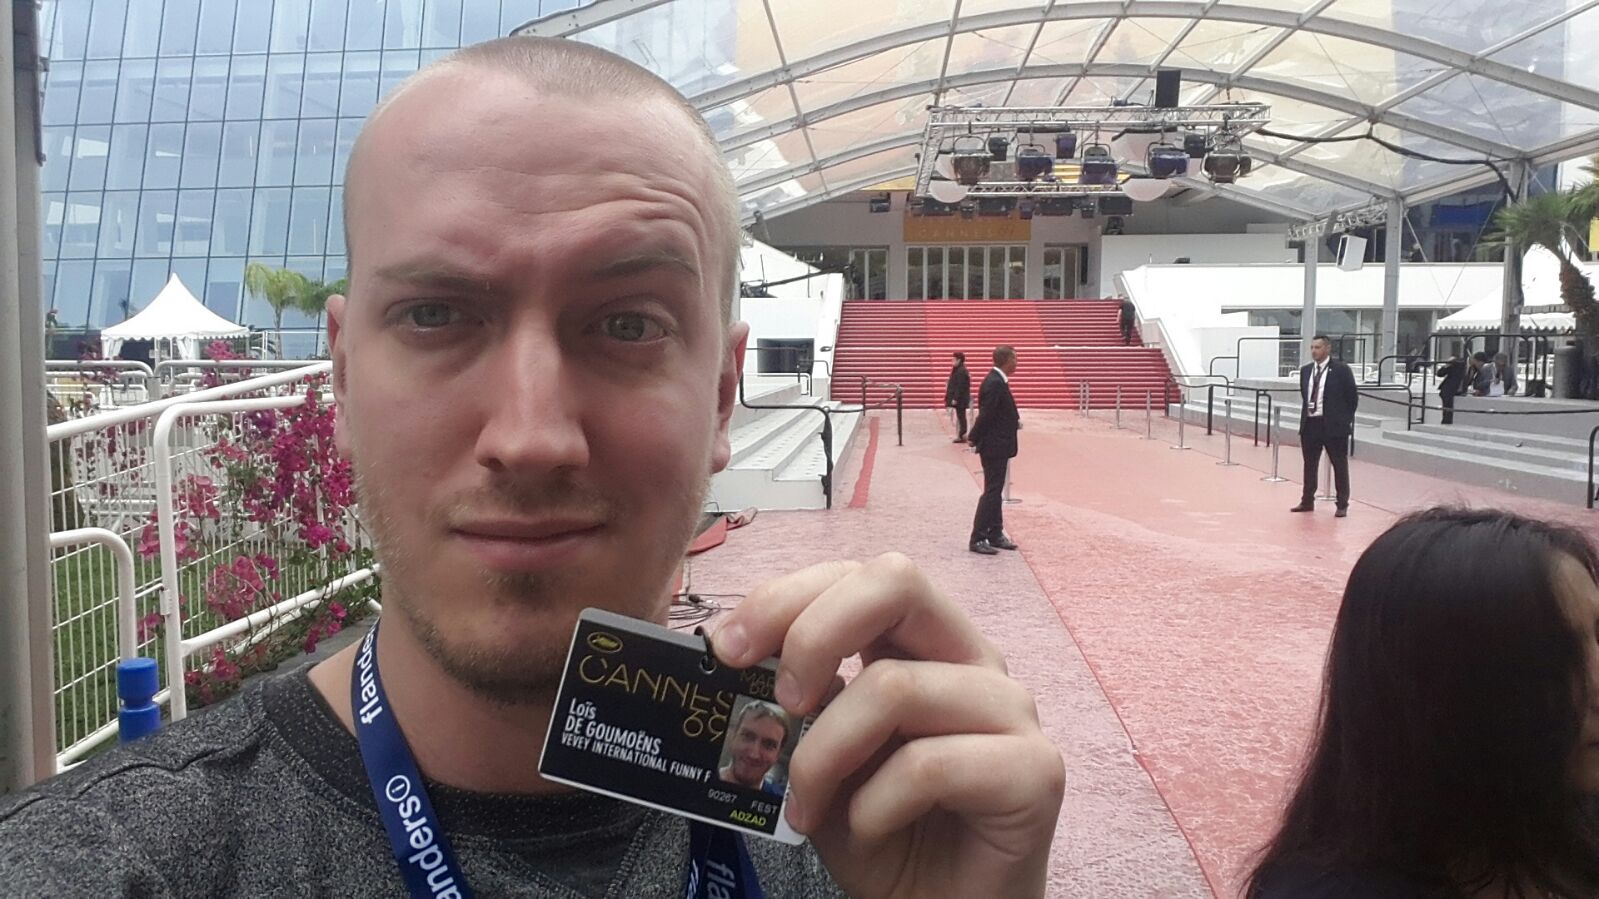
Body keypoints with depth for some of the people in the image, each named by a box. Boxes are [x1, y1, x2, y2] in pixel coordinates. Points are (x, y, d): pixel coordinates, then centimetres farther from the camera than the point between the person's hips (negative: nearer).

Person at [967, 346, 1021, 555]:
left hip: (998, 445, 10)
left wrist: (1015, 422, 6)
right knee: (992, 492, -6)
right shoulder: (995, 383, -20)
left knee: (995, 491, 15)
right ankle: (978, 539, -2)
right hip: (994, 446, -10)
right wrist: (974, 437, -12)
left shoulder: (997, 381, 12)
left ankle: (995, 535, 24)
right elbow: (986, 414, -21)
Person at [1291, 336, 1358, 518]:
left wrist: (1345, 419, -3)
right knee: (1309, 465, 12)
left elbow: (1353, 396, -3)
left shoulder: (1341, 370, -7)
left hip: (1333, 425, -5)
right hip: (1310, 424, 5)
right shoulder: (1305, 371, 8)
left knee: (1340, 465, 3)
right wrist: (1307, 414, 12)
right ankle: (1307, 501, 23)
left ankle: (1342, 505, 9)